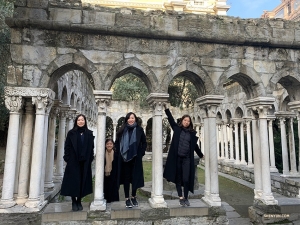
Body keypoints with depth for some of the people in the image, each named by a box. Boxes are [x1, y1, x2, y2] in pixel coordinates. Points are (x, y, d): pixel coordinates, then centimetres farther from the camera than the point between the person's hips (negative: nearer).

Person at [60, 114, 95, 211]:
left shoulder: (89, 133, 6)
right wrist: (67, 159, -7)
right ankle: (74, 202, 15)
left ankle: (79, 201, 20)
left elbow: (91, 148, 6)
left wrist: (90, 159, -1)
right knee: (73, 181, 2)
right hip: (73, 162, -1)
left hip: (85, 162, 2)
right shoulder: (71, 133, 2)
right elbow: (67, 147, 1)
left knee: (83, 181, 6)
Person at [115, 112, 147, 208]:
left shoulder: (139, 129, 1)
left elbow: (144, 143, 6)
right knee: (126, 178, 6)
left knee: (135, 177, 7)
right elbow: (117, 142, 10)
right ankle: (127, 199, 16)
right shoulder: (122, 130, 2)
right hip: (124, 158, 0)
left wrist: (141, 153, -2)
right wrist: (119, 153, 3)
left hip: (136, 158, 0)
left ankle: (133, 197, 25)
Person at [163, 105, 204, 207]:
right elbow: (171, 119, -4)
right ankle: (181, 197, 16)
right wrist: (166, 108, -12)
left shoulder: (192, 133, 9)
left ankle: (186, 198, 15)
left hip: (187, 159, 1)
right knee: (178, 179, 5)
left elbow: (195, 145, 19)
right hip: (177, 157, -1)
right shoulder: (177, 128, 5)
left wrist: (201, 155, 26)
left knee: (186, 179, -2)